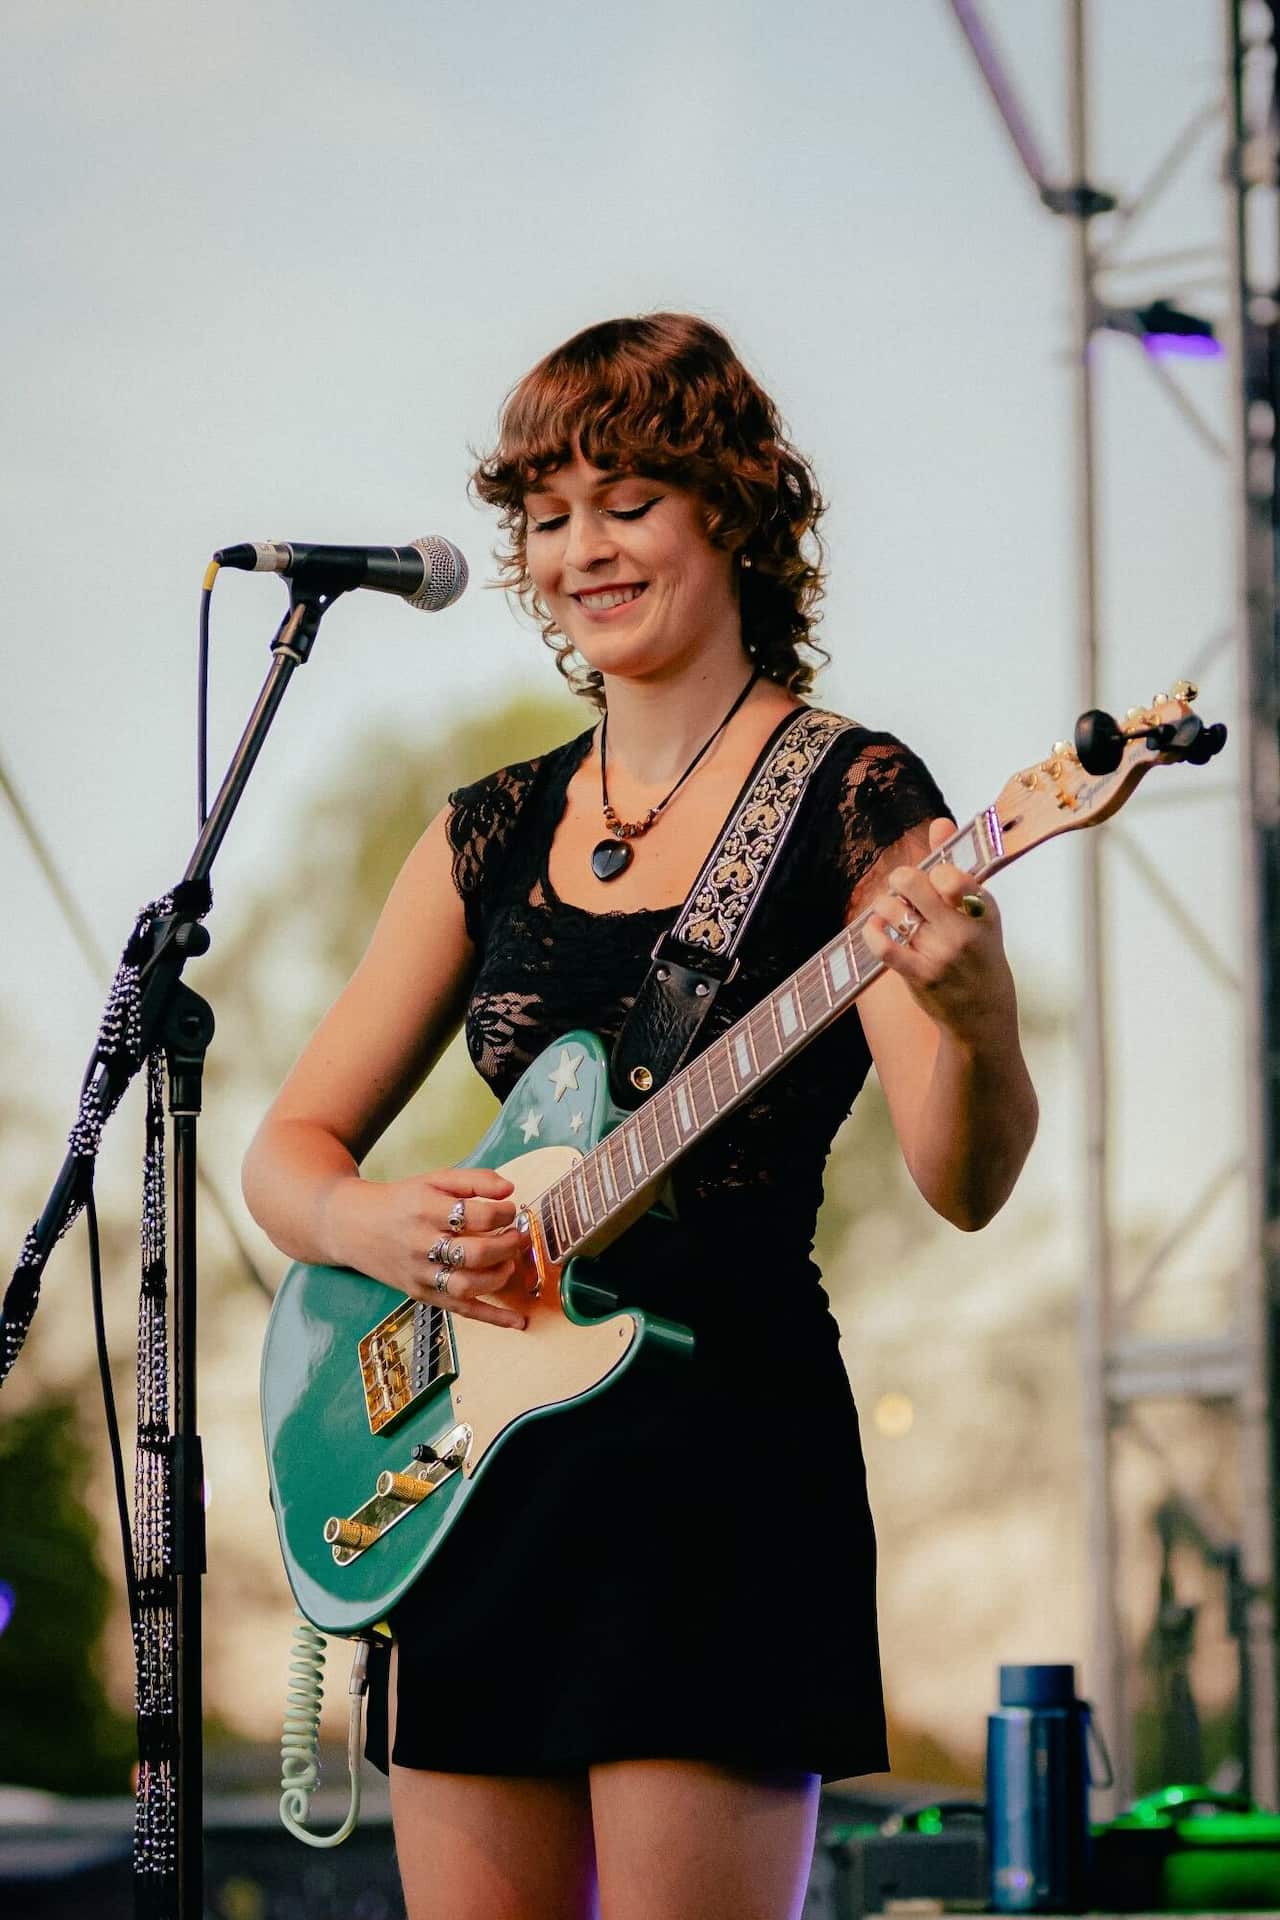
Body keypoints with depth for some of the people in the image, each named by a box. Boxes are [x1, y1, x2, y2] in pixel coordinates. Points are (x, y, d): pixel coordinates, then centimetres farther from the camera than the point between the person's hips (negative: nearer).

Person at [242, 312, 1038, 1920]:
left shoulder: (851, 800, -2)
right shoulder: (495, 833, 13)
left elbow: (963, 1182, -12)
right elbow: (289, 1151, 16)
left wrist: (969, 1015, -34)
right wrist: (379, 1226, -7)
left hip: (725, 1435, -5)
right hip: (474, 1458, 6)